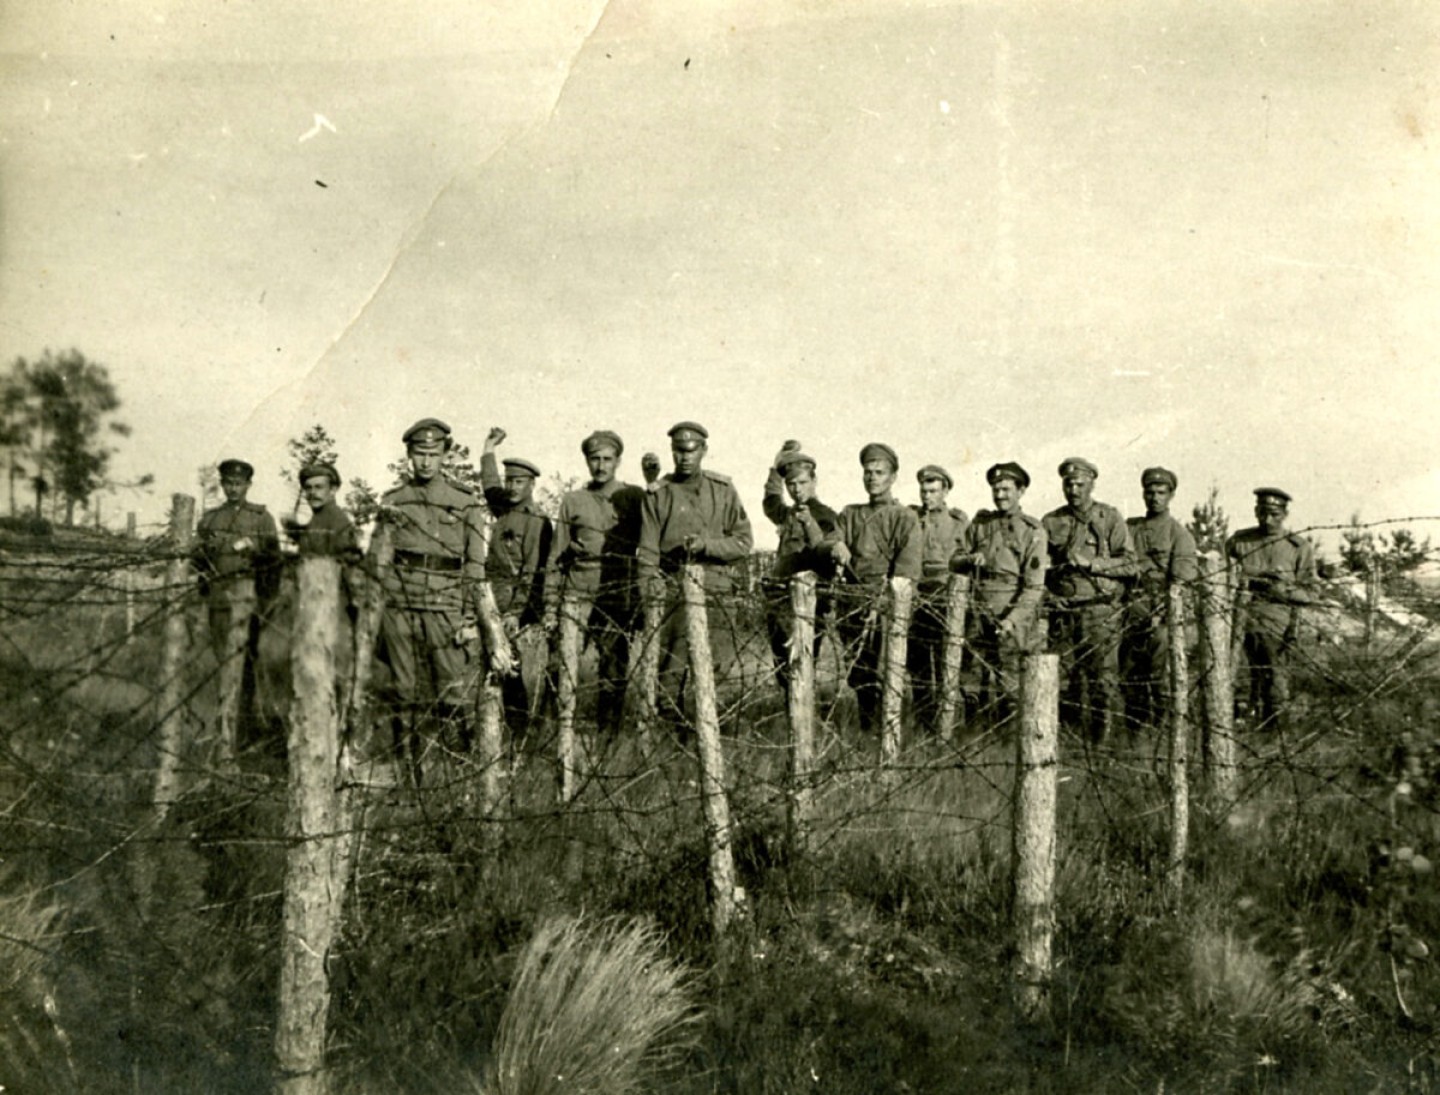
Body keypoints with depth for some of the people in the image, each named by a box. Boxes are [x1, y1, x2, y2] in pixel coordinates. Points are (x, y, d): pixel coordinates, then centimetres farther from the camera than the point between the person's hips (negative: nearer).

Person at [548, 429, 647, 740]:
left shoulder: (634, 497, 8)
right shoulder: (573, 501, 12)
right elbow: (558, 558, 12)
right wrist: (551, 606, 9)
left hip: (621, 598, -1)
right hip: (579, 597, 1)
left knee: (615, 672, 1)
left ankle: (607, 738, 12)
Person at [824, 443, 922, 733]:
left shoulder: (905, 519, 3)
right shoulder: (849, 515, 19)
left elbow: (906, 571, -8)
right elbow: (828, 544, 6)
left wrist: (881, 604, -20)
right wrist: (836, 549, -19)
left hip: (886, 604, -4)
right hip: (850, 607, 4)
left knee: (884, 677, -8)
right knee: (858, 678, 9)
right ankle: (865, 733, 21)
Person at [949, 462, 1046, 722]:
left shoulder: (1033, 530, -2)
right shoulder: (980, 523, 12)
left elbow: (1034, 586, -8)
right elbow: (954, 561, 13)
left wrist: (1013, 619, -19)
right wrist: (970, 560, -10)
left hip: (1016, 614, -4)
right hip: (982, 613, 4)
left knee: (1010, 687, -7)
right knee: (988, 683, 9)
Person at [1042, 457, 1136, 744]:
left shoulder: (1110, 519, 4)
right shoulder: (1050, 522, 13)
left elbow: (1128, 564, -2)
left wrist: (1089, 563, -12)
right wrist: (1048, 595, 1)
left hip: (1100, 610, -3)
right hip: (1063, 611, 3)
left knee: (1103, 677, -5)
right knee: (1065, 679, 2)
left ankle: (1102, 740, 1)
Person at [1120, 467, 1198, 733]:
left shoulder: (1179, 534, 3)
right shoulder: (1129, 528, 16)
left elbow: (1182, 579, -6)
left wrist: (1161, 613, -16)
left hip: (1163, 613, -4)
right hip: (1132, 613, 4)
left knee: (1162, 678, -8)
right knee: (1129, 676, 5)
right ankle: (1132, 729, 14)